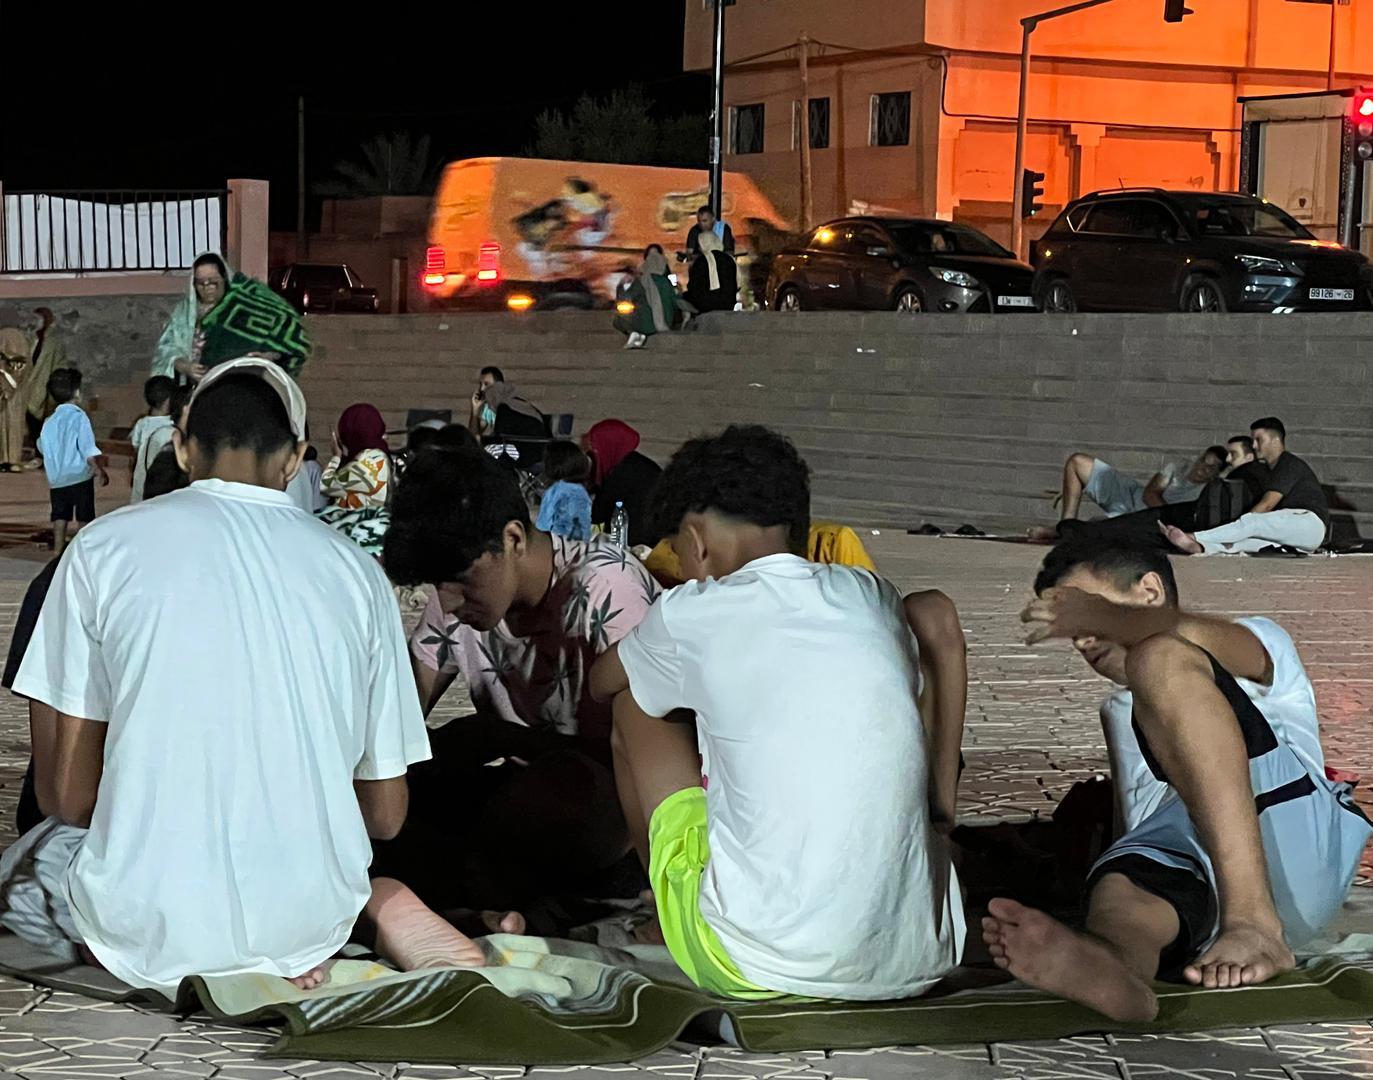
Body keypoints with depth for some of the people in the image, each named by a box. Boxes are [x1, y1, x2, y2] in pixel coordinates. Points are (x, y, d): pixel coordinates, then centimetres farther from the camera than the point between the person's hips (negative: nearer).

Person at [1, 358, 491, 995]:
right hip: (312, 919, 3)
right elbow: (385, 814, 8)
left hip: (149, 923, -2)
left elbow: (66, 794, -2)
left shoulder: (106, 547, -2)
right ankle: (372, 906, 2)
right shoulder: (357, 571, 4)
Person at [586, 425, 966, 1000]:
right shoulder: (873, 594, 9)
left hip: (764, 969, -4)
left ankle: (677, 915, 29)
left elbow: (599, 684, 24)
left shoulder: (689, 614, 0)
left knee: (637, 704, 14)